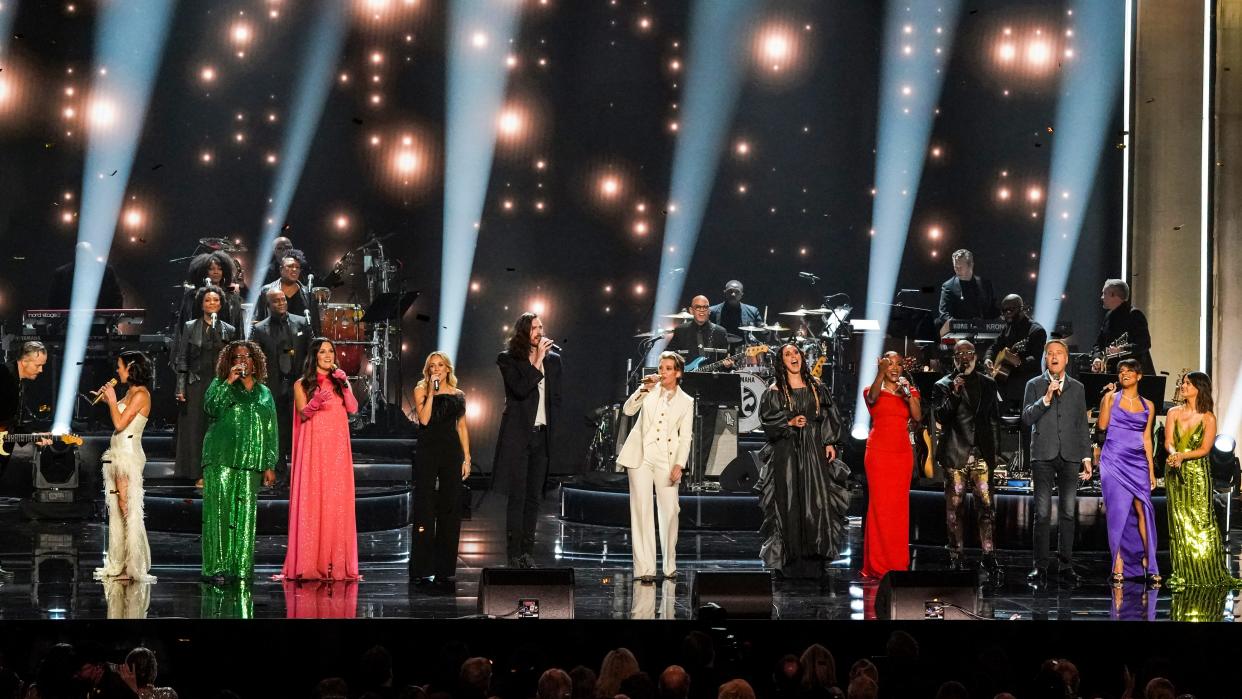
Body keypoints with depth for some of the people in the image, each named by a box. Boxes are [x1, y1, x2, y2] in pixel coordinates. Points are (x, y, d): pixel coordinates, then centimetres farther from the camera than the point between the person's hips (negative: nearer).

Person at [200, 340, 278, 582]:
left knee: (245, 513, -1)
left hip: (250, 462, 3)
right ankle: (217, 567, -11)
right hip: (221, 459, -3)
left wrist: (270, 465, 8)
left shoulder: (264, 394, 17)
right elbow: (211, 408, -9)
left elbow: (270, 431, 15)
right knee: (219, 510, -9)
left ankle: (240, 567, 1)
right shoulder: (220, 385, 11)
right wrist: (229, 382, -12)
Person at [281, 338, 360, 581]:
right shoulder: (303, 385, 9)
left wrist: (344, 384, -7)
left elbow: (353, 408, 2)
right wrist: (317, 402, -21)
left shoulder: (340, 382, 16)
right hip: (313, 447, -2)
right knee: (310, 500, -7)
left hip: (337, 448, 2)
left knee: (337, 502, -3)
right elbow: (303, 414, -4)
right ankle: (308, 563, -8)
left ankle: (336, 563, -1)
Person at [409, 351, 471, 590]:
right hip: (427, 451, -3)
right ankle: (422, 569, -2)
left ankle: (445, 570, 8)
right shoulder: (421, 391, 5)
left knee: (450, 509, 2)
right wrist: (431, 392, -12)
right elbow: (424, 419, -10)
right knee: (425, 508, -4)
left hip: (451, 451, 3)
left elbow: (462, 427, 13)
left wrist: (466, 458, 7)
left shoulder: (458, 395, 12)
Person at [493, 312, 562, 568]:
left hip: (542, 435, 4)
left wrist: (555, 431, 7)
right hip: (518, 434, -4)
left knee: (534, 497, 6)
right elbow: (521, 389, -15)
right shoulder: (508, 359, -1)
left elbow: (557, 398, 15)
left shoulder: (553, 359, 12)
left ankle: (527, 552, 10)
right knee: (517, 495, -5)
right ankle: (515, 554, -5)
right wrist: (538, 361, -14)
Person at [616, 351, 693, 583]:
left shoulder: (685, 402, 10)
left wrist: (679, 464, -5)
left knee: (669, 511, -4)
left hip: (666, 459, 0)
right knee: (642, 511, -5)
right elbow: (628, 409, -5)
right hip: (641, 456, 0)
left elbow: (685, 437, 6)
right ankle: (645, 568, -6)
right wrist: (644, 389, -17)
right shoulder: (650, 390, 9)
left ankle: (670, 566, 12)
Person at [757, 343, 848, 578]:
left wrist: (830, 442, 1)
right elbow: (767, 416, -3)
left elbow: (829, 416, 11)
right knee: (790, 503, -6)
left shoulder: (817, 387, 12)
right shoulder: (775, 391, 5)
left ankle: (813, 561, -4)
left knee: (816, 501, -5)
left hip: (814, 451, 2)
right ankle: (790, 561, -5)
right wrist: (789, 422, -15)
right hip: (786, 451, -2)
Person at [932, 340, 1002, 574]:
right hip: (955, 454, -2)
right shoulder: (943, 386, 4)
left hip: (981, 454, 2)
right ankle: (956, 557, 5)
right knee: (955, 506, 0)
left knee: (986, 505, -4)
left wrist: (993, 450, 14)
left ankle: (988, 556, -1)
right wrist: (954, 394, -18)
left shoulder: (988, 384, 14)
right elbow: (941, 417, -6)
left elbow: (995, 416, 19)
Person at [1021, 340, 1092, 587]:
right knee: (1043, 514, -5)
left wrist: (1086, 457, 8)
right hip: (1043, 456, -2)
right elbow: (1027, 418, -4)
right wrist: (1046, 399, -16)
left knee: (1068, 513, 3)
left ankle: (1065, 564, 10)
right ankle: (1040, 567, -3)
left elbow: (1082, 425, 14)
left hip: (1070, 456, 2)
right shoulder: (1034, 386, 7)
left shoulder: (1077, 388, 13)